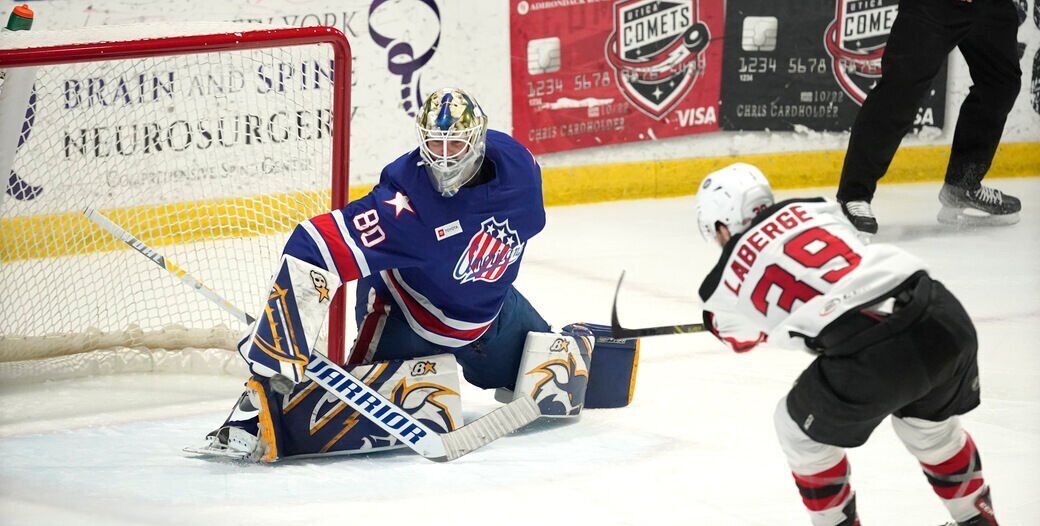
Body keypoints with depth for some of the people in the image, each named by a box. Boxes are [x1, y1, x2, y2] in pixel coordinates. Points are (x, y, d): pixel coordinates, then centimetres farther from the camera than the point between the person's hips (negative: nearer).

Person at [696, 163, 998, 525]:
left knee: (800, 428, 24)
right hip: (945, 318, 5)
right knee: (930, 424, 34)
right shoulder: (810, 208, 20)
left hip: (868, 353, -5)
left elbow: (740, 336, 37)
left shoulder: (725, 283, 13)